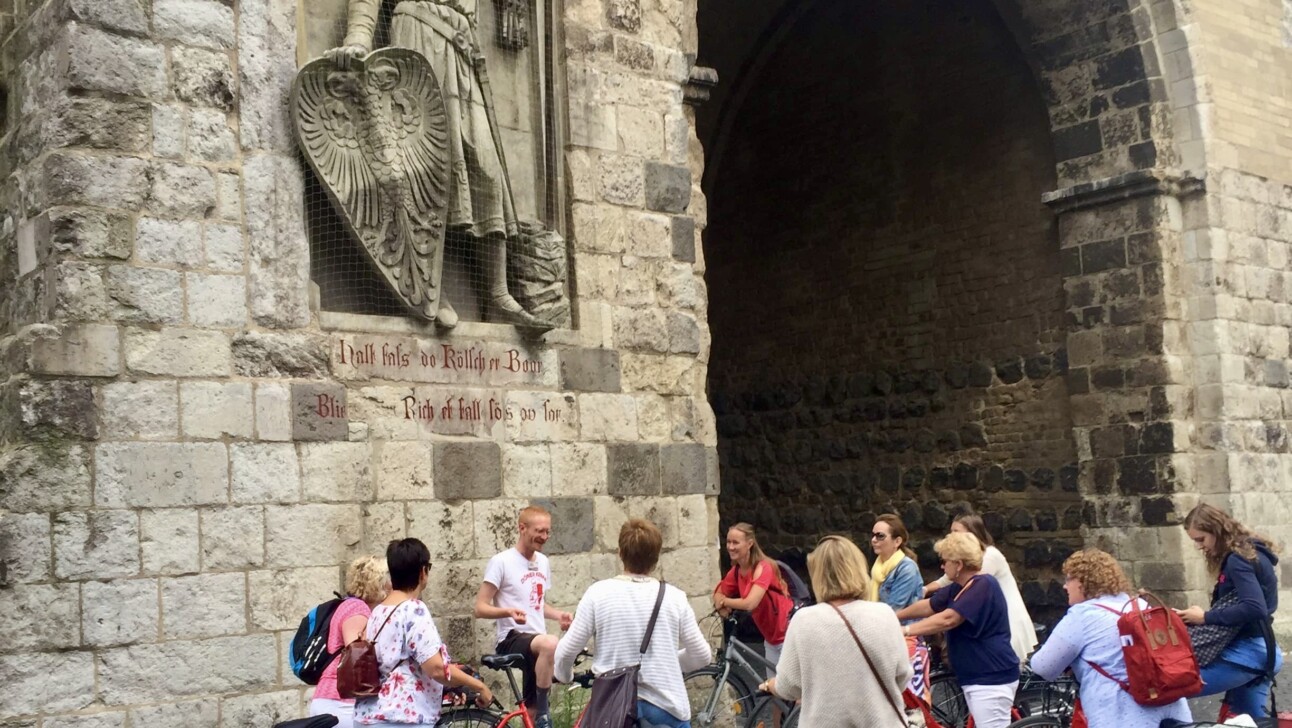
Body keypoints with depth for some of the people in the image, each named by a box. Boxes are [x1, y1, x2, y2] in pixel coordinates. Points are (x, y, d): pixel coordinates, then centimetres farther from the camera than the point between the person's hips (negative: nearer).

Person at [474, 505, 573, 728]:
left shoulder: (542, 561, 11)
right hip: (511, 639, -7)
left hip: (535, 640, 7)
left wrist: (559, 615, 5)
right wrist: (508, 612, -31)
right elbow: (480, 608, -12)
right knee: (550, 644, -36)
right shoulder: (501, 562, -10)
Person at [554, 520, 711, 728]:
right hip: (666, 707, 0)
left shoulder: (598, 593, -6)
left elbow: (566, 651, -3)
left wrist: (564, 676, 18)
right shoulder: (673, 597, -3)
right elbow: (702, 656, 3)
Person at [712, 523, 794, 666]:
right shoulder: (736, 571, 0)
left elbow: (750, 603, -35)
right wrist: (723, 606, -15)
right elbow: (719, 593, 9)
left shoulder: (763, 568, -24)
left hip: (789, 633, -8)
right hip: (770, 636, 8)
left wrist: (724, 601, -17)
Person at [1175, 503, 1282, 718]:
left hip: (1247, 652, -10)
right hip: (1260, 651, 10)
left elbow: (1254, 609, -27)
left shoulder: (1238, 560, -15)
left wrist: (1205, 617, -19)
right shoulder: (1249, 553, 14)